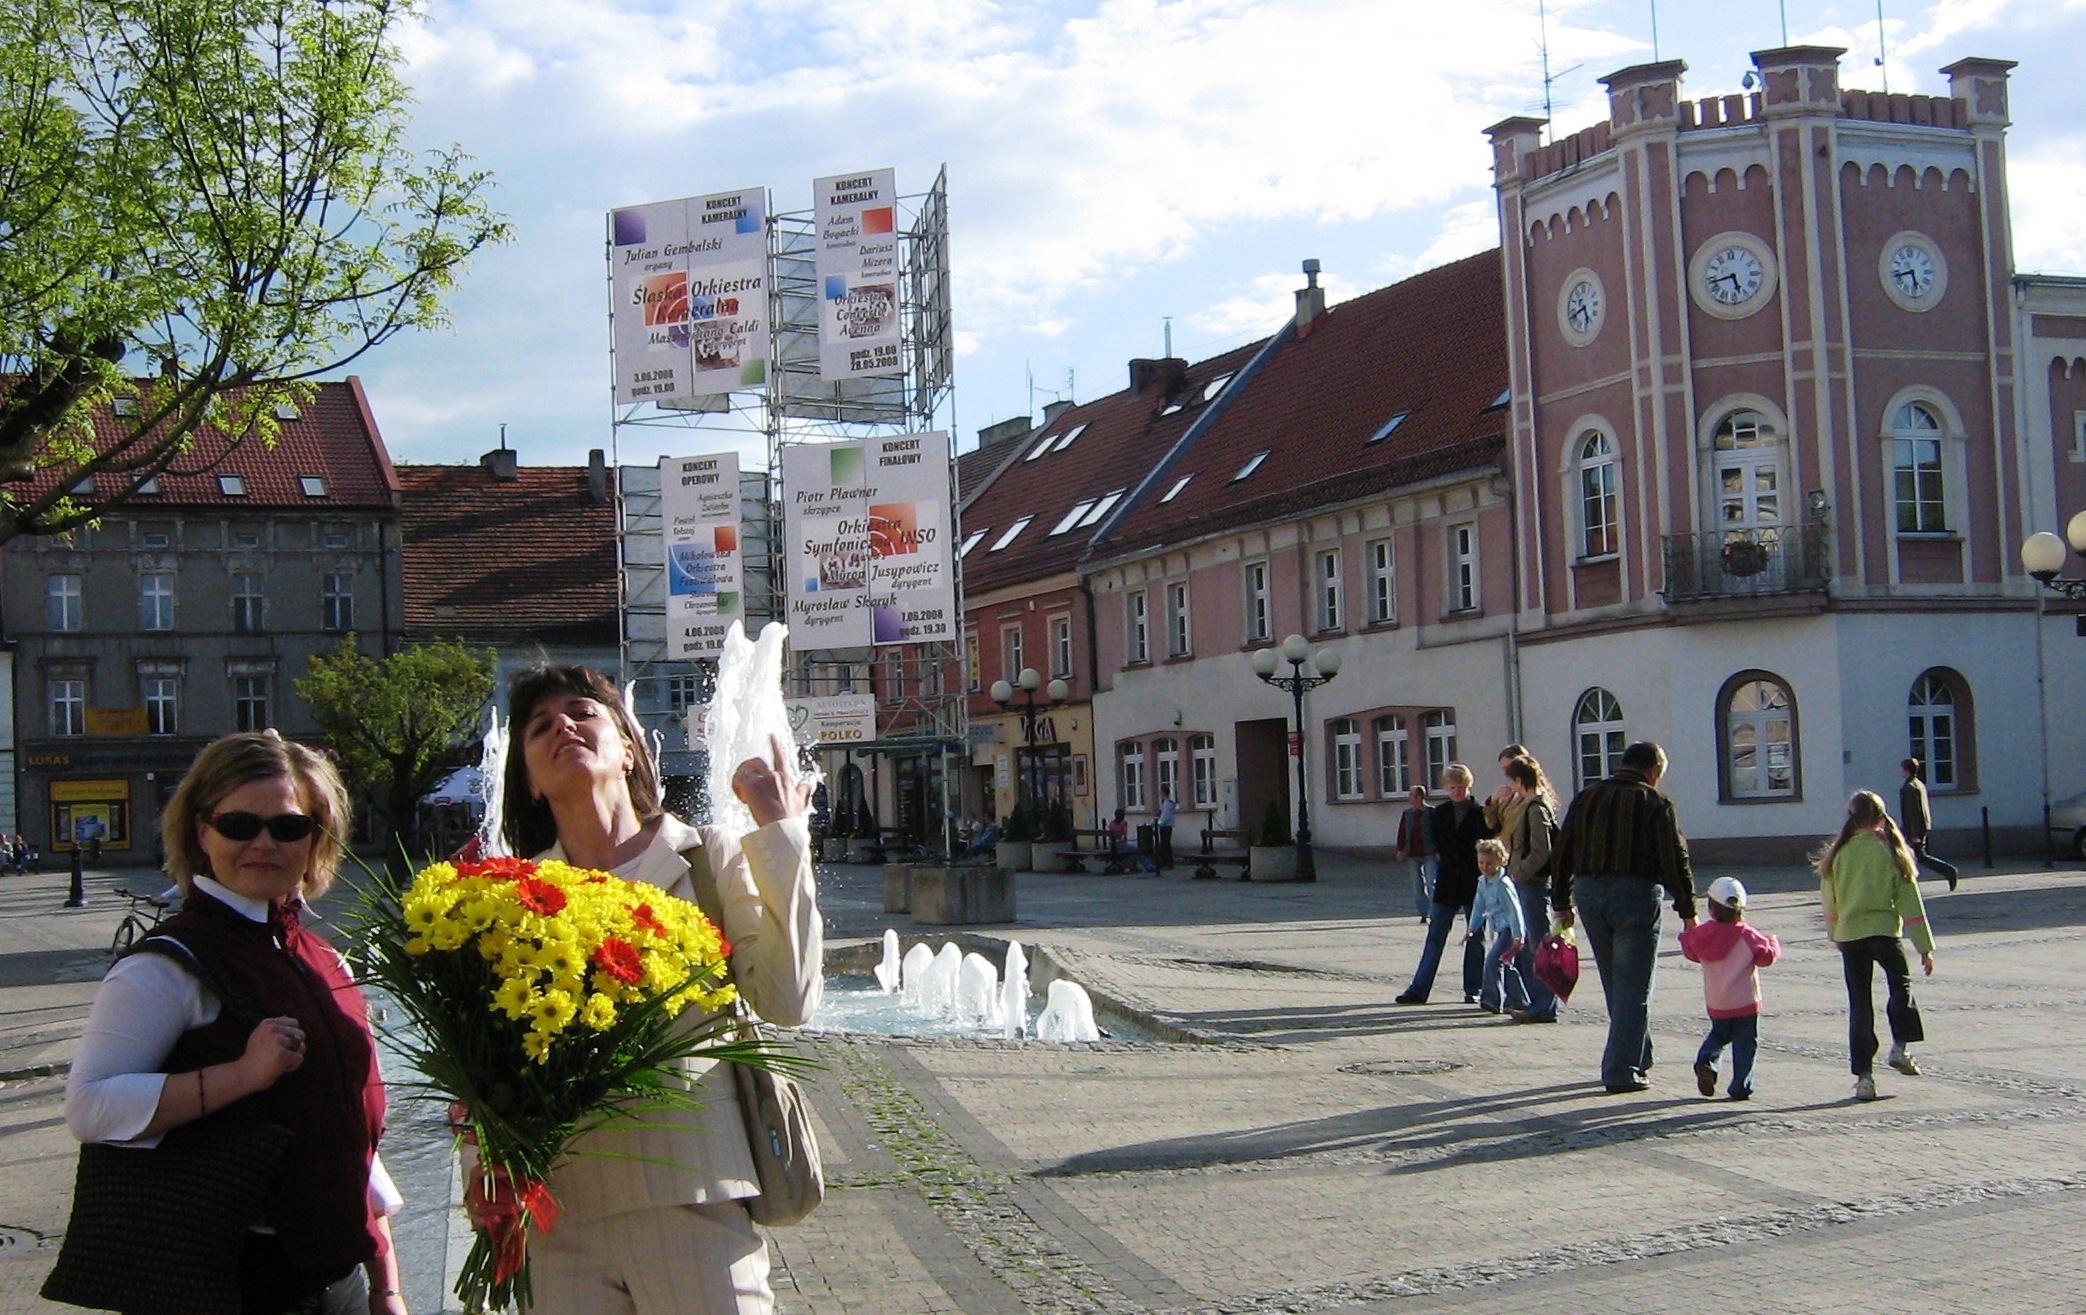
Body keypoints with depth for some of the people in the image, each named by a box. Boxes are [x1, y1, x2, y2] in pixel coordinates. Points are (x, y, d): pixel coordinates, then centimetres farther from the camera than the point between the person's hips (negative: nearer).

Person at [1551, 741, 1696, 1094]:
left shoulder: (1587, 797, 10)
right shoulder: (1655, 803, -5)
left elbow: (1562, 854, 11)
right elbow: (1674, 860, -7)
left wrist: (1561, 902, 16)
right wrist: (1687, 911, -1)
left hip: (1588, 893, 5)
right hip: (1636, 894, -5)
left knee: (1616, 985, 18)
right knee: (1633, 988, 1)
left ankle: (1637, 1059, 28)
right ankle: (1622, 1072, -2)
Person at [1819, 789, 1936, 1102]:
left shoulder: (1839, 853, 0)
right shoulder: (1891, 851, -3)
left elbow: (1829, 902, 9)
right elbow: (1909, 901, -1)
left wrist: (1835, 935, 25)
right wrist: (1924, 947, 2)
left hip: (1850, 934, 1)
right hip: (1885, 932, -1)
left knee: (1859, 1004, 6)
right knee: (1900, 984, 24)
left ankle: (1863, 1074, 3)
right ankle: (1900, 1046, 8)